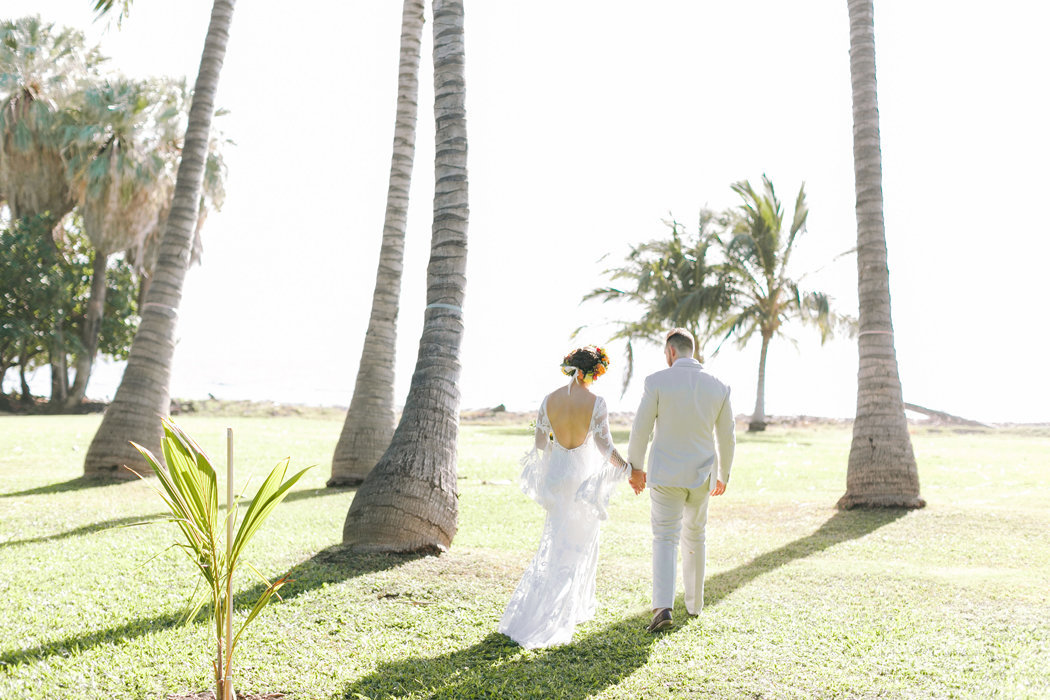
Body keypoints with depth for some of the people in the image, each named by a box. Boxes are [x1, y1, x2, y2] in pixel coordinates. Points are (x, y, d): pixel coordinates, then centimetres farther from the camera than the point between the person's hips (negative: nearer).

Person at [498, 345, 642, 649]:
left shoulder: (548, 400, -5)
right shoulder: (596, 403, -15)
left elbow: (540, 443, 2)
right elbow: (605, 448, -14)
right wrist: (629, 469, -2)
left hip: (556, 476, 3)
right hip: (585, 477, -3)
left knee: (556, 543, 19)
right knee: (579, 548, 9)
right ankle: (552, 622, 10)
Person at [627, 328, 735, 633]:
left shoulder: (657, 381, -10)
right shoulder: (718, 387, 0)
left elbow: (641, 429, -8)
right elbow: (727, 437, 6)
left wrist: (634, 469, 5)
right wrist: (723, 475, 19)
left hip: (665, 474, -3)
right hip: (701, 476, 3)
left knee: (665, 539, 2)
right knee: (695, 536, 20)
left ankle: (663, 607, -14)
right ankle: (694, 602, 30)